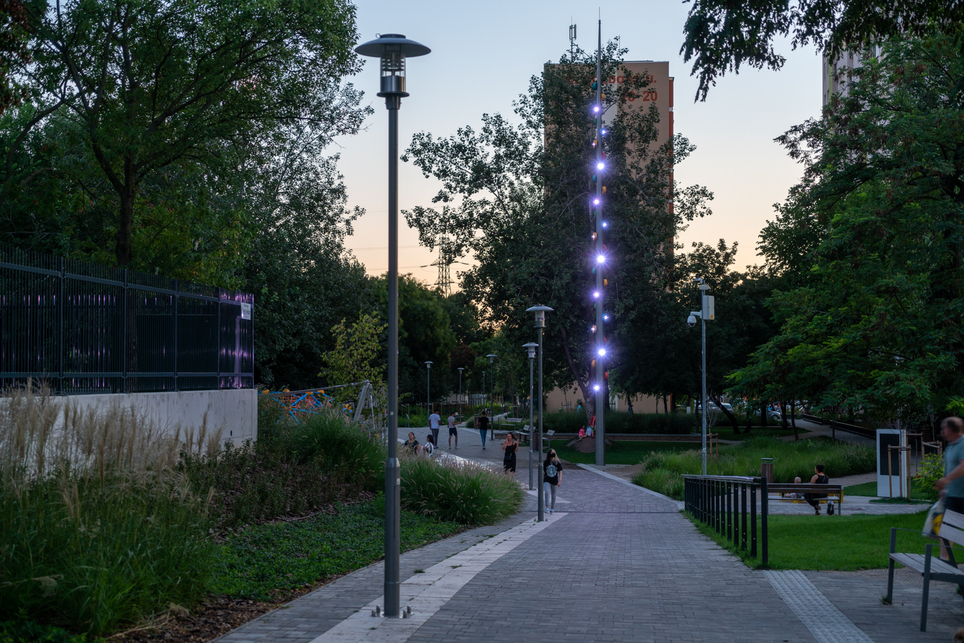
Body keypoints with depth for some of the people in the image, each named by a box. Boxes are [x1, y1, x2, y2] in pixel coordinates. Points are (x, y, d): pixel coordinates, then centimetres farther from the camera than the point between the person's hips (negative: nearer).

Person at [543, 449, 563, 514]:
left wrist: (560, 481, -14)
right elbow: (544, 472, 9)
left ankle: (552, 508, 24)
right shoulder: (546, 462, 1)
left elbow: (560, 472, -4)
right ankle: (547, 507, -17)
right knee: (547, 492, -21)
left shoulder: (557, 463, -4)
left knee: (553, 495, 10)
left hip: (554, 481, 0)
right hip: (547, 480, 0)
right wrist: (542, 481, 12)